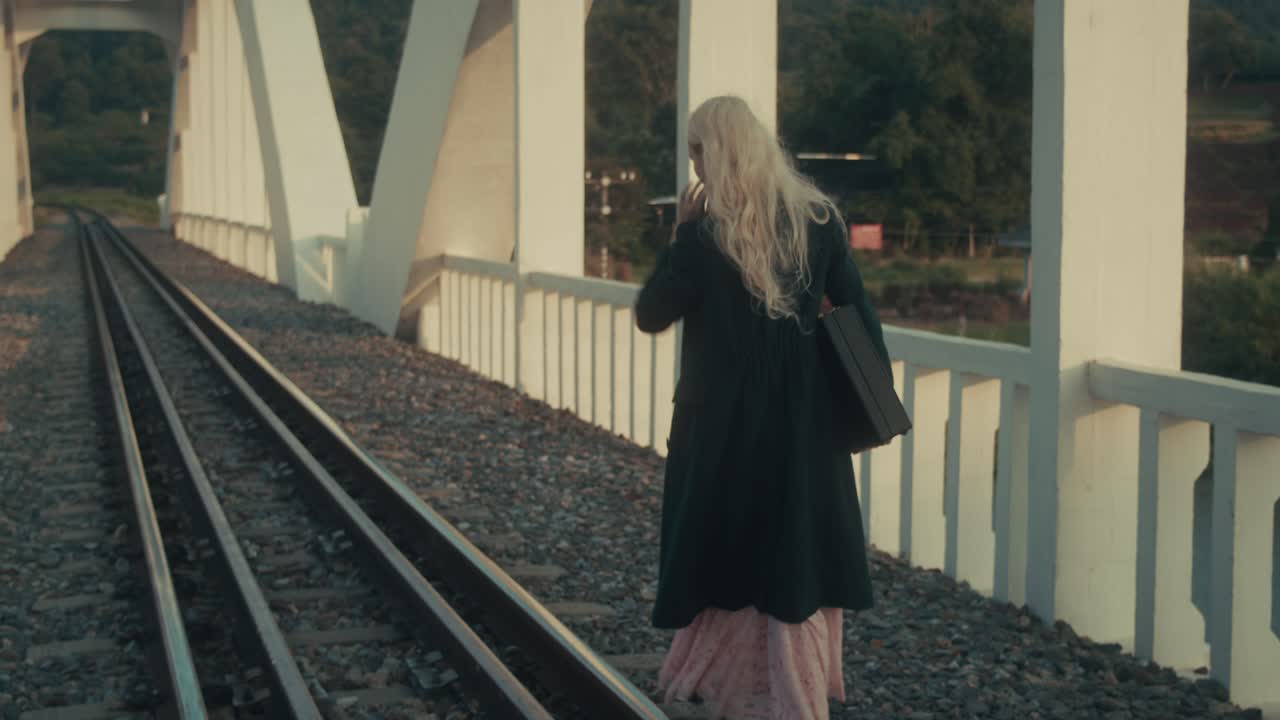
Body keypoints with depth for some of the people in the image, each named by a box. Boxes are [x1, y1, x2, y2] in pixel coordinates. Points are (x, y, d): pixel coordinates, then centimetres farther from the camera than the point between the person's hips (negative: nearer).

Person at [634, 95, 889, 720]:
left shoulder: (704, 235, -14)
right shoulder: (818, 219, -4)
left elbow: (649, 316, -5)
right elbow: (857, 310, 0)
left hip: (724, 423, -3)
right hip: (804, 421, 3)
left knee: (725, 550, 12)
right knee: (798, 557, 14)